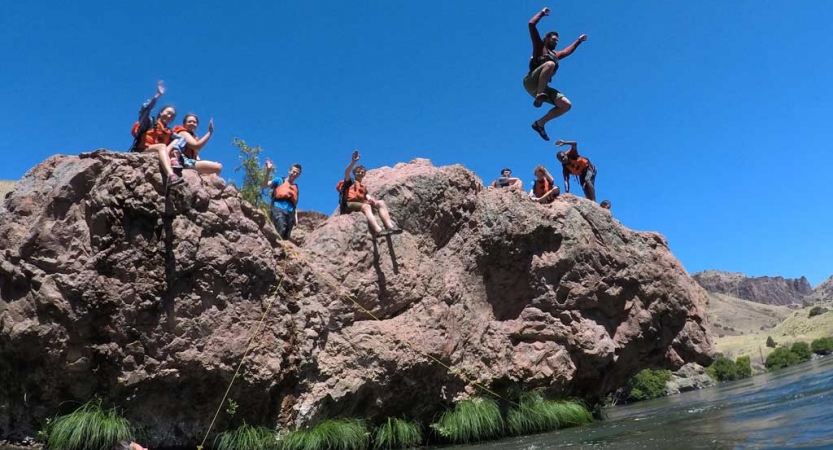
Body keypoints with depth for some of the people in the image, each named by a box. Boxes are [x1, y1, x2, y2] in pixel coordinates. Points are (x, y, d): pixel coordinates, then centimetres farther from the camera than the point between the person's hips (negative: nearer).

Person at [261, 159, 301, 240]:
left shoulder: (296, 188, 26)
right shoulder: (279, 180, 14)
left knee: (286, 236, -5)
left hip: (290, 212, 5)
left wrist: (296, 217, 12)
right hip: (278, 209, -5)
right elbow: (264, 186, -1)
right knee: (282, 229, -31)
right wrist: (268, 171, -14)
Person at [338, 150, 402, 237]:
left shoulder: (364, 187, 34)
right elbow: (346, 172, -6)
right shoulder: (350, 182, 17)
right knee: (366, 206, -36)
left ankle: (390, 227, -37)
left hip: (361, 203, 6)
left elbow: (368, 196, 15)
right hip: (349, 204, -6)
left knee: (380, 203, -16)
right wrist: (353, 162, -24)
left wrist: (371, 199, -12)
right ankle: (378, 230, -59)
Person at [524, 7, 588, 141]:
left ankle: (540, 123, -1)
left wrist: (579, 40, 56)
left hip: (543, 88, 7)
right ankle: (539, 96, -38)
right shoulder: (539, 47, 14)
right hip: (531, 82, -7)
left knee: (566, 105, -4)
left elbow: (568, 51, 52)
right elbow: (531, 25, 7)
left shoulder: (555, 55, 33)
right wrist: (542, 13, 15)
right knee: (550, 64, -33)